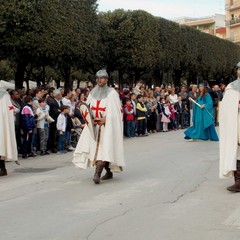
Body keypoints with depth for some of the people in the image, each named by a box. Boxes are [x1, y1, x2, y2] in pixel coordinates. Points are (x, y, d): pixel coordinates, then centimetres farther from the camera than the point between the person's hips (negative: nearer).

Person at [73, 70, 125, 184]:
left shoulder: (112, 93, -6)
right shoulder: (93, 92, 10)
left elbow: (115, 111, -9)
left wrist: (105, 120, -19)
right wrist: (91, 119, -5)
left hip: (107, 126, -6)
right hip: (95, 125, 6)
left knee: (104, 147, -14)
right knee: (97, 147, 6)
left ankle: (97, 173, -21)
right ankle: (109, 172, 21)